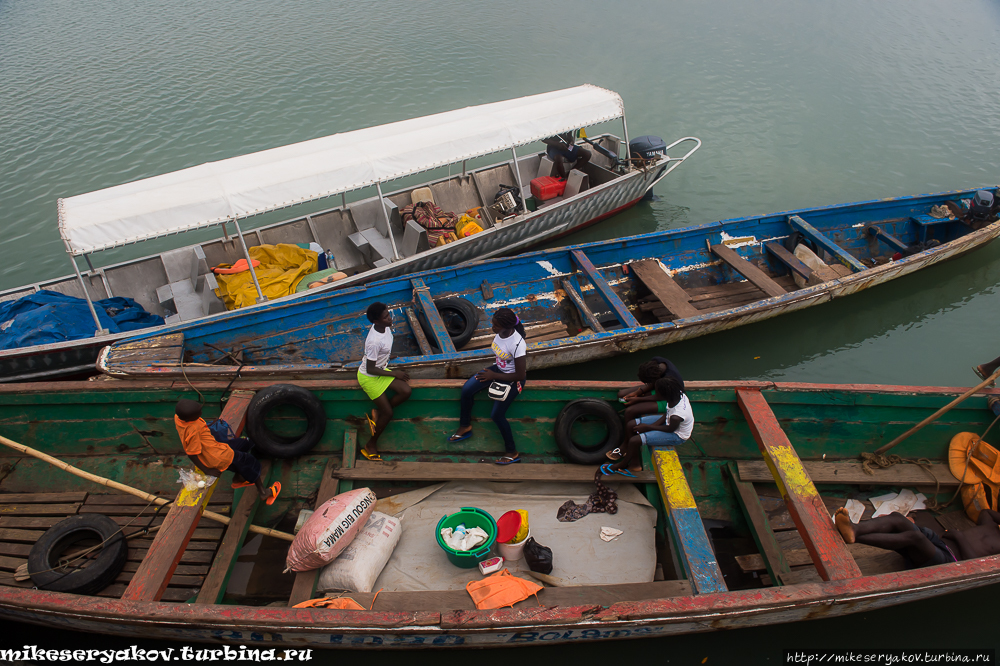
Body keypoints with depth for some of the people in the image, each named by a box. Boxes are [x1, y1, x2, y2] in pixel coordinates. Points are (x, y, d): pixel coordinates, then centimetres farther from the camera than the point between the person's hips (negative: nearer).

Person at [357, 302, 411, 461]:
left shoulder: (384, 326, -11)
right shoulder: (375, 342, -36)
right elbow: (371, 369, -27)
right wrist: (394, 373, -18)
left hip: (381, 369, 8)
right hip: (369, 377, -7)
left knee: (406, 391, -10)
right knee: (388, 413, -4)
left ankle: (377, 413, 12)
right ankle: (371, 445, 17)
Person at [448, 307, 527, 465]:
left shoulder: (517, 345, -34)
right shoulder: (499, 332, -12)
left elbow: (520, 375, -26)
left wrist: (494, 376, -19)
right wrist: (492, 372, 2)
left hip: (513, 378, -7)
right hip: (498, 369, 7)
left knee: (497, 415, -13)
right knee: (466, 390, -5)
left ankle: (512, 453, 6)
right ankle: (465, 427, 18)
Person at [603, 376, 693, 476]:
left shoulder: (676, 416, -40)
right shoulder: (677, 393, -21)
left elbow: (670, 429, -18)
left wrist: (648, 427, -9)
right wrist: (654, 424, -11)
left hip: (676, 435, -8)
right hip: (667, 420, 8)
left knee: (634, 441, -17)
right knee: (630, 425, 1)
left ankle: (622, 464, 13)